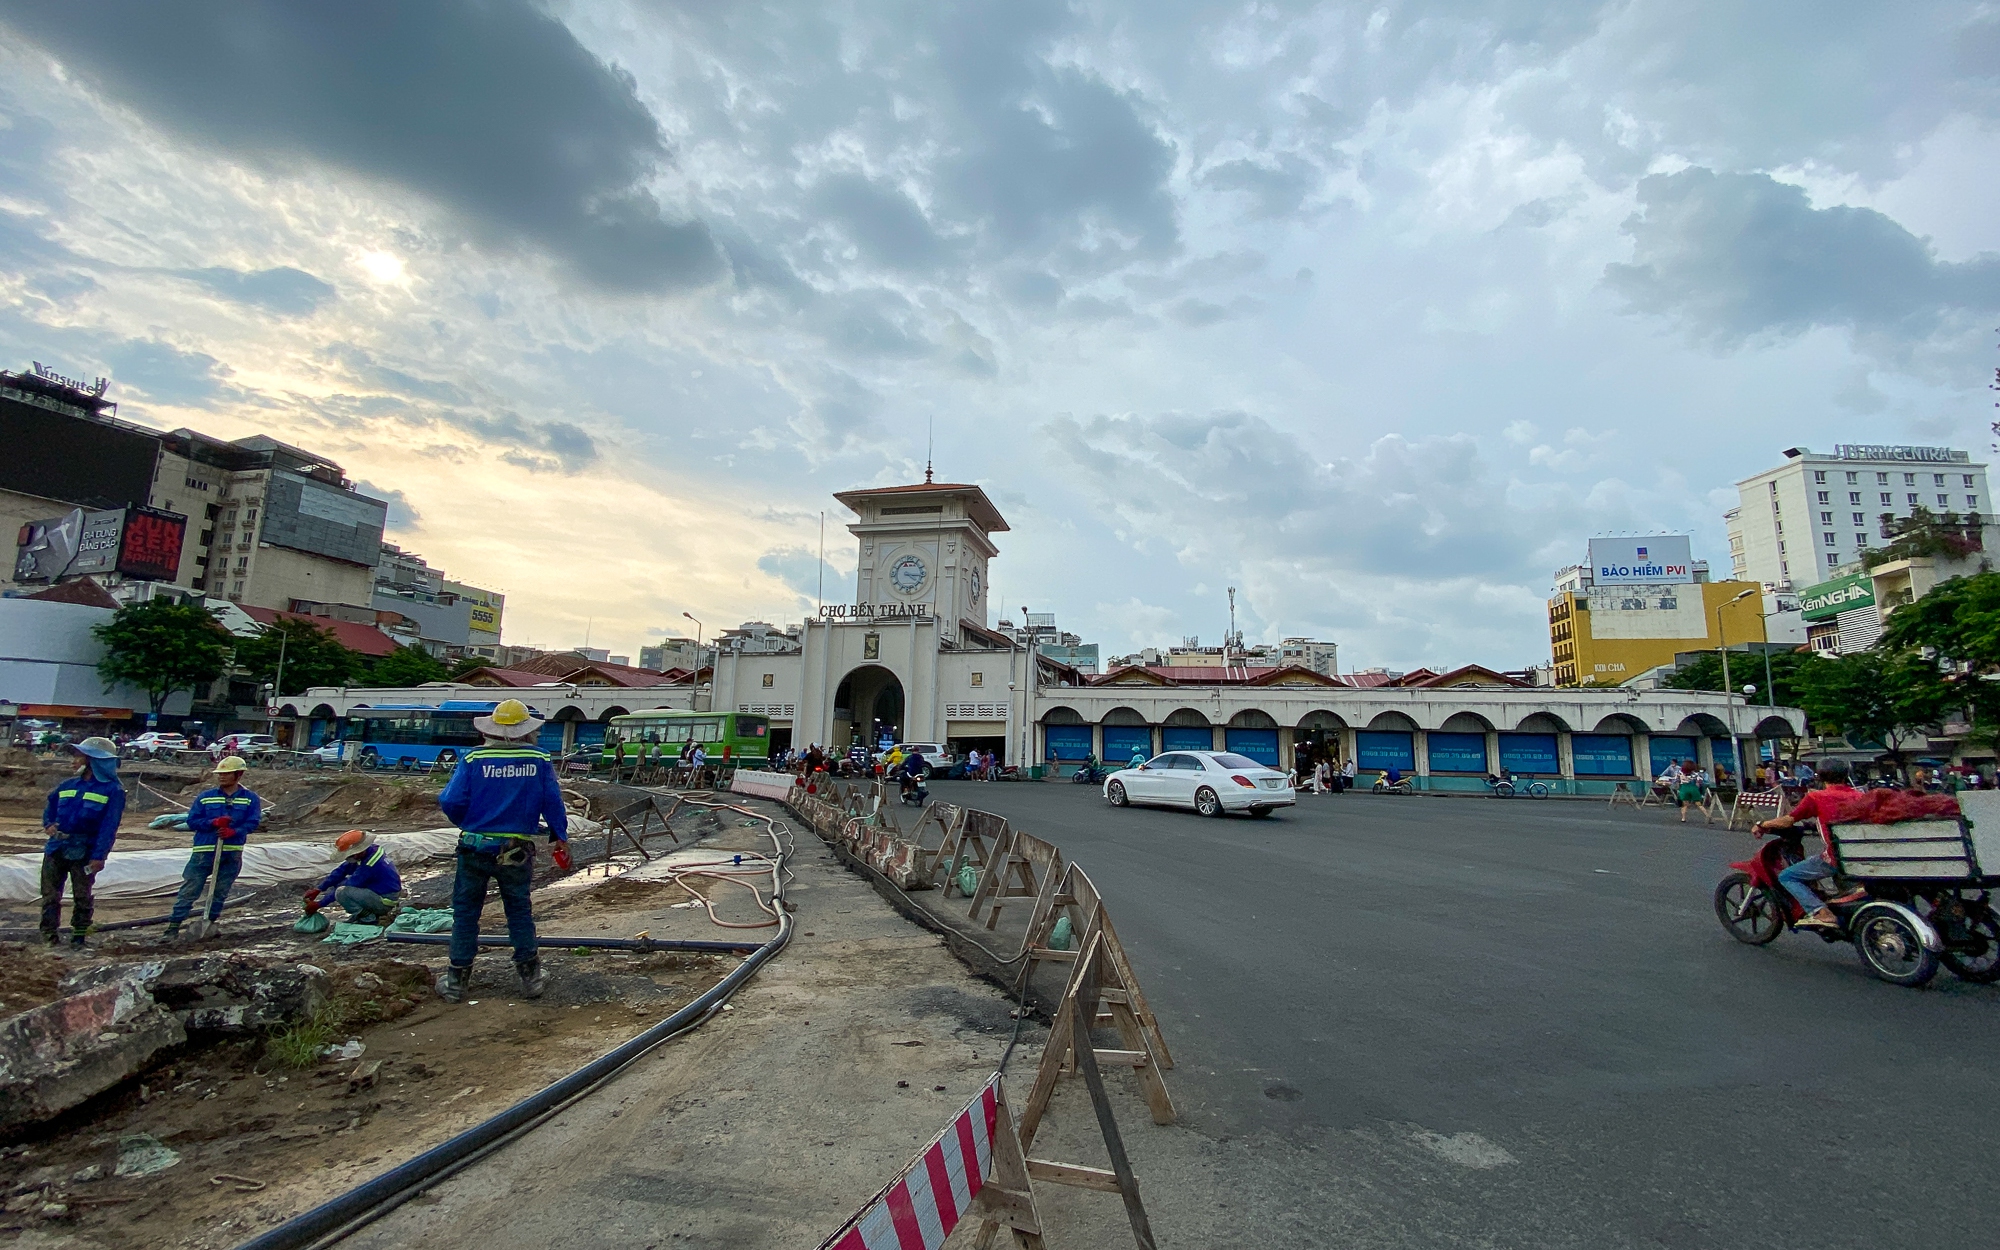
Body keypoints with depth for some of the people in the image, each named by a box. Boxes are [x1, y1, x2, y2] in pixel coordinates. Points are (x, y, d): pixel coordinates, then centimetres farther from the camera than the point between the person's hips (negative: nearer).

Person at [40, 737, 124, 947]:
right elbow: (50, 805, 25)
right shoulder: (69, 785, 9)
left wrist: (99, 856, -19)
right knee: (50, 894, 7)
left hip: (84, 852, -5)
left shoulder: (112, 790, -8)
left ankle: (79, 937, 14)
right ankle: (48, 936, 13)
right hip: (56, 848, 5)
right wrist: (48, 824, 2)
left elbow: (109, 826, -13)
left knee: (82, 897, 4)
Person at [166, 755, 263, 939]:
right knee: (189, 891, 1)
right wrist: (214, 823, -16)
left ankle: (211, 923, 22)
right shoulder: (205, 797, 4)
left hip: (232, 853, 0)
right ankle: (173, 926, 7)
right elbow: (191, 821, 2)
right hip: (204, 851, 0)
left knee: (220, 892, 10)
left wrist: (234, 831, -23)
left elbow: (253, 823, -5)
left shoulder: (251, 798, 1)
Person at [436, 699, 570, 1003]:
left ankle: (457, 980, 21)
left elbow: (451, 802, -10)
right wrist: (559, 837, 11)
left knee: (465, 911, 14)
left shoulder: (474, 758, -8)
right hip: (518, 851, 1)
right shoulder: (539, 760, -5)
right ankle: (530, 977, 20)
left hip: (475, 848, -1)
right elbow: (553, 803, -3)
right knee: (520, 911, 14)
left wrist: (466, 823, 12)